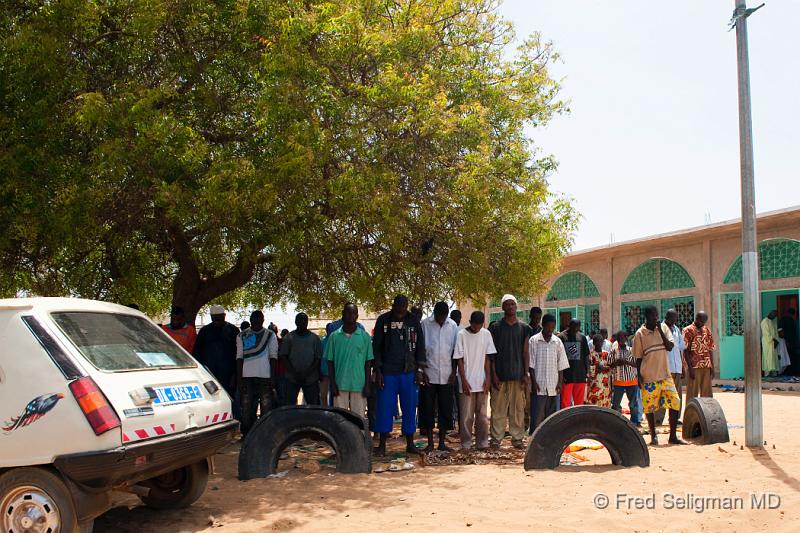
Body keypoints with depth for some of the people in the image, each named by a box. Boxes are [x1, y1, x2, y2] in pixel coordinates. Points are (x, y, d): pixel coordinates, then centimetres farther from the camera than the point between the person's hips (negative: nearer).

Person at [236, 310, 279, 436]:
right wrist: (239, 378, 0)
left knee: (266, 406, 0)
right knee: (247, 406, 3)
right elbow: (239, 358, 6)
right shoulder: (242, 336, 8)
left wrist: (272, 377, -4)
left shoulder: (270, 335, 6)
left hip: (265, 376, -1)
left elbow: (273, 357, 3)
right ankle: (246, 433, 10)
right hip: (247, 377, 1)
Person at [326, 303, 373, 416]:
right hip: (340, 385, 0)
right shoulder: (334, 336, 3)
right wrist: (332, 384, 0)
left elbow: (368, 362, 5)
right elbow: (330, 362, 6)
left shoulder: (365, 336, 3)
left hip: (359, 385, 0)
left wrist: (367, 385, 0)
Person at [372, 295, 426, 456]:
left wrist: (420, 369, 1)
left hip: (409, 372, 1)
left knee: (409, 408, 5)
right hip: (388, 372, -1)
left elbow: (420, 346, 7)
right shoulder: (383, 320, -1)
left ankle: (410, 443, 15)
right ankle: (382, 445, 8)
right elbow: (376, 346, 1)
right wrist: (378, 371, -4)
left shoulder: (414, 321, 3)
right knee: (385, 407, 0)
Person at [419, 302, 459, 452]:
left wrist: (454, 371, 2)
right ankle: (430, 442, 13)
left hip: (446, 376, 2)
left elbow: (455, 350, 7)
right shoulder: (425, 324, -3)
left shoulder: (453, 326, 3)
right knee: (428, 410, 3)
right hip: (429, 375, -2)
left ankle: (442, 442, 16)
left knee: (446, 410, 6)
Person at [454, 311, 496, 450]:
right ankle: (466, 443, 10)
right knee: (466, 415, 1)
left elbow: (487, 358, 6)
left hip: (482, 381, 3)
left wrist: (488, 378, 0)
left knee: (482, 414, 8)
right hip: (467, 382, -3)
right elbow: (459, 360, -5)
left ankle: (482, 442, 16)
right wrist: (464, 381, -9)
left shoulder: (486, 334, 3)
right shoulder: (462, 335, -6)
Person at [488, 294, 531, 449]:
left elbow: (525, 353, 8)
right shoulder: (495, 327, 2)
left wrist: (526, 374, 1)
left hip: (518, 375, 2)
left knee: (518, 408, 5)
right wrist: (493, 374, -6)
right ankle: (496, 438, 9)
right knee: (498, 408, 1)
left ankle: (518, 438, 13)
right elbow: (491, 353, 1)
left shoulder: (524, 328, 9)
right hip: (500, 375, -2)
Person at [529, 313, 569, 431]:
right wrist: (534, 382, -8)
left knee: (551, 415, 7)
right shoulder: (534, 341, -2)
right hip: (539, 385, -3)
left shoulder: (557, 342, 7)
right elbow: (531, 364, -3)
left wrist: (560, 383, 2)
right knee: (537, 416, -4)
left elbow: (561, 365, 9)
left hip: (553, 386, 3)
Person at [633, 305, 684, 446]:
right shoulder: (640, 334, -2)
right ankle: (653, 436, 18)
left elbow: (670, 347, -4)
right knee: (649, 407, 2)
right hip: (649, 377, -3)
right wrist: (639, 376, -5)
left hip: (665, 375, 3)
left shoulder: (663, 327, 7)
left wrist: (660, 330, -11)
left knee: (675, 402, -2)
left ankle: (673, 436, 9)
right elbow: (638, 357, 0)